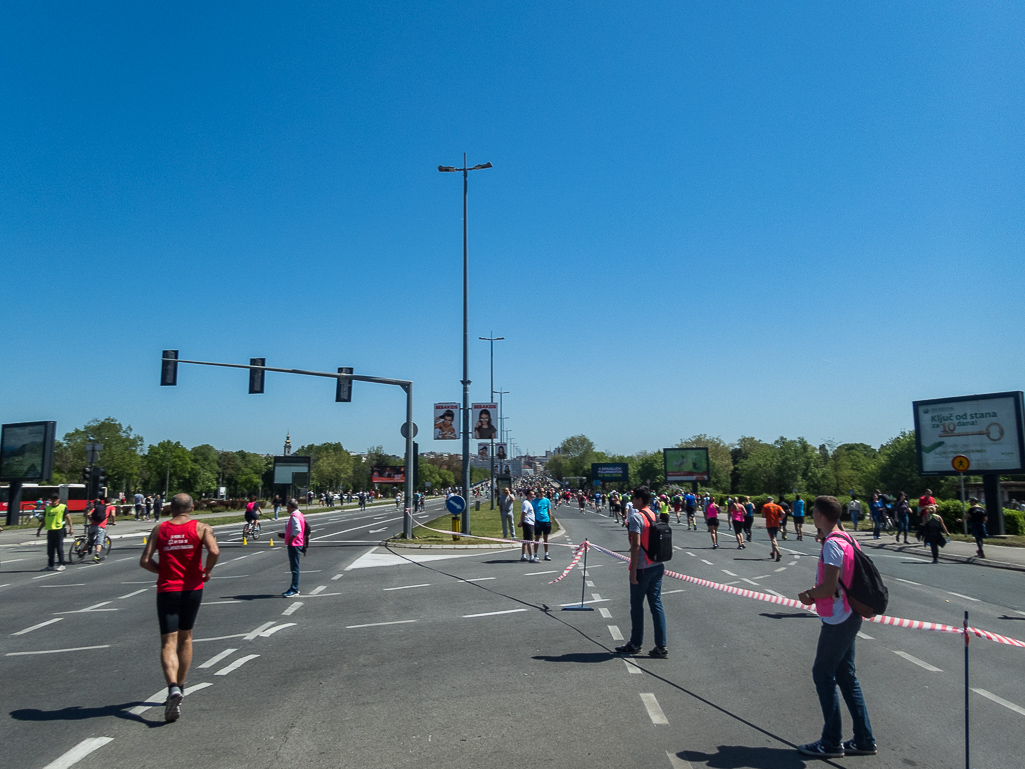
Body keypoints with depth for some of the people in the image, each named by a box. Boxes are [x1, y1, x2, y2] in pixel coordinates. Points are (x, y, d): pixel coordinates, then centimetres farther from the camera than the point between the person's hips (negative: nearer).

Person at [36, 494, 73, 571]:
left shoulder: (63, 507, 1)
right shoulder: (47, 508, 13)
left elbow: (68, 517, -1)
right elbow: (44, 520, 20)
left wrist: (71, 527, -9)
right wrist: (39, 529, 17)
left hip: (59, 530, -5)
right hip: (50, 530, 5)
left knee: (59, 548, -3)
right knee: (50, 549, 7)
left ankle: (61, 565, 2)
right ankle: (50, 565, 14)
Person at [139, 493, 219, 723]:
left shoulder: (159, 529, 3)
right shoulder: (201, 528, -2)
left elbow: (144, 561, -2)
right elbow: (214, 551, -19)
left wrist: (163, 570, 14)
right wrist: (207, 571, -1)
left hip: (167, 590, -1)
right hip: (192, 589, 1)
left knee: (168, 643, -1)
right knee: (185, 639, 19)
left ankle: (173, 687, -23)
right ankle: (180, 686, 29)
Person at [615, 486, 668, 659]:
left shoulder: (636, 517, -15)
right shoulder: (653, 515, 10)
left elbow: (636, 545, -20)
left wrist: (633, 571, -17)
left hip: (642, 568, -7)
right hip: (657, 566, 7)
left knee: (637, 606, 6)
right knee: (656, 605, 9)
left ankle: (635, 644, 17)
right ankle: (661, 646, 9)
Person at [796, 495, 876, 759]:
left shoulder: (832, 544, -21)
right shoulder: (847, 539, 10)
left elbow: (829, 586, -25)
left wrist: (810, 595, -7)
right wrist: (814, 593, 8)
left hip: (837, 620, -10)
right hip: (848, 616, 10)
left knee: (823, 675, 1)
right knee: (845, 675, 17)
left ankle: (832, 742, 9)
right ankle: (864, 740, 23)